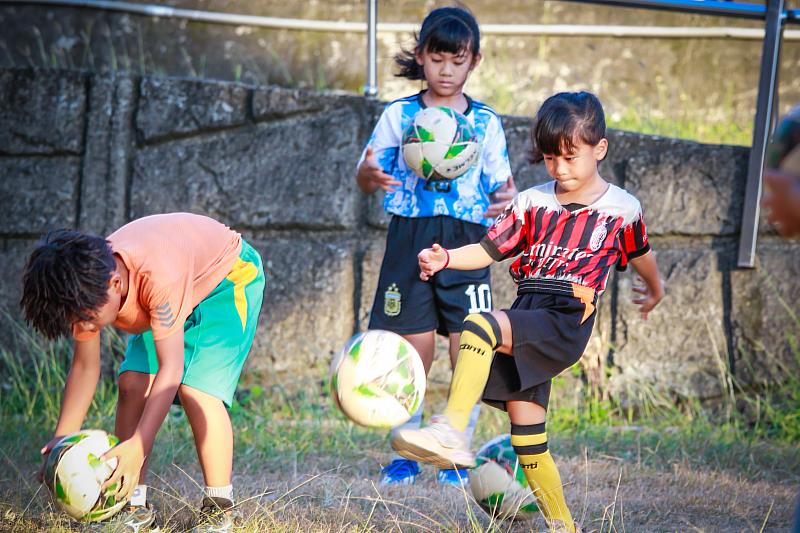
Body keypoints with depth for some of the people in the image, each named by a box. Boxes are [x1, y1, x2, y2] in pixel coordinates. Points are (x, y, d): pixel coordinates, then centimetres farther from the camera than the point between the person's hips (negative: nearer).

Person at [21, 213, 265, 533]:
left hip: (228, 278, -7)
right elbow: (85, 367, -10)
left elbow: (171, 368, -42)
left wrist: (138, 446, -47)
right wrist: (62, 440, -15)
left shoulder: (160, 275, -44)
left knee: (197, 388, -23)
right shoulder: (86, 287, -22)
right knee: (132, 383, -9)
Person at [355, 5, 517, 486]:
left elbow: (501, 184, 10)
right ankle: (405, 455, 13)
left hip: (466, 242, 0)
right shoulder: (398, 115, 6)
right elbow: (367, 180, 6)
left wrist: (507, 198, -14)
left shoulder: (486, 122, 8)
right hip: (410, 237, 0)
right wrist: (369, 174, -19)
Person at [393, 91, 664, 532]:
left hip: (567, 320, -5)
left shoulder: (621, 209, 6)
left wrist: (654, 291, 43)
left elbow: (639, 254, 25)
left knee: (478, 326, -31)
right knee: (526, 436, 4)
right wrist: (445, 258, -13)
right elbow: (488, 250, 7)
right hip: (525, 322, 5)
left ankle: (452, 430, -39)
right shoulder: (531, 203, 11)